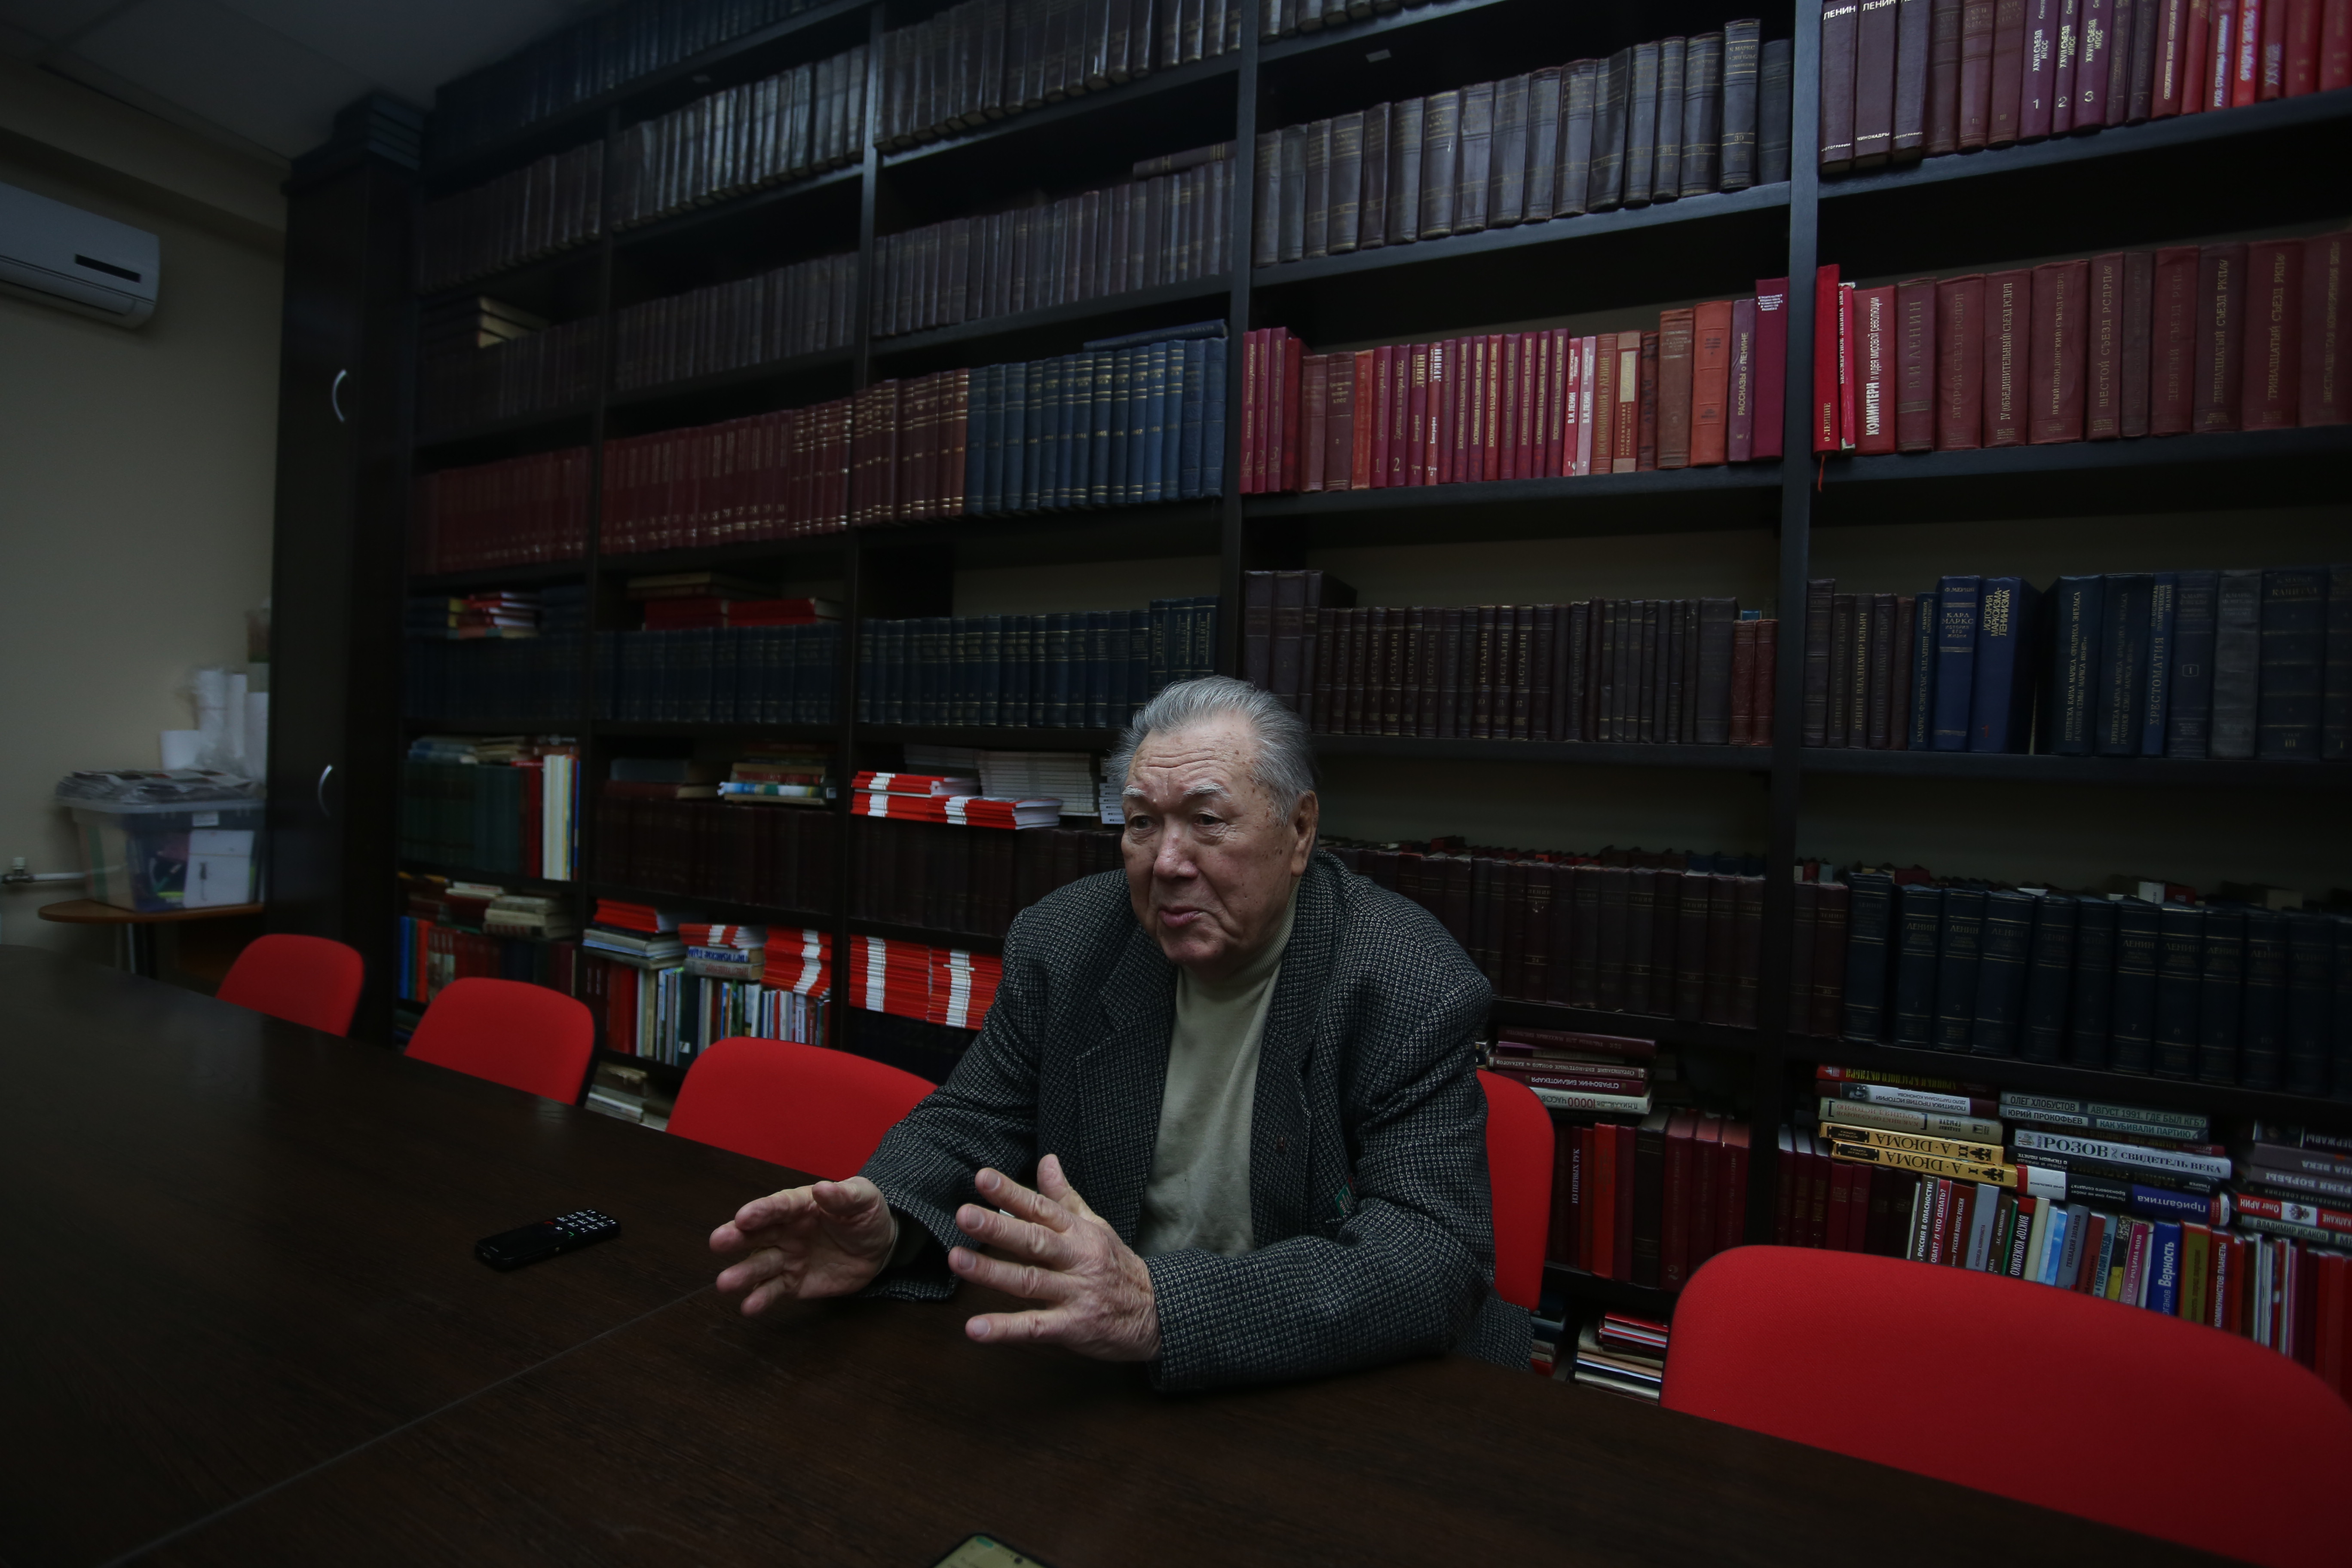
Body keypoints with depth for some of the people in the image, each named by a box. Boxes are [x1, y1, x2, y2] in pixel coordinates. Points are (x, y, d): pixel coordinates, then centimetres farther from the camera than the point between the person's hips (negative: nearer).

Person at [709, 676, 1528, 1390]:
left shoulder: (1413, 986, -18)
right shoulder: (1064, 941, -5)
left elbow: (1435, 1252, -26)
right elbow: (972, 1125, 2)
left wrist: (1163, 1306, -40)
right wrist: (886, 1222, -22)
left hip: (1333, 1388, -1)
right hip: (1091, 1374, 2)